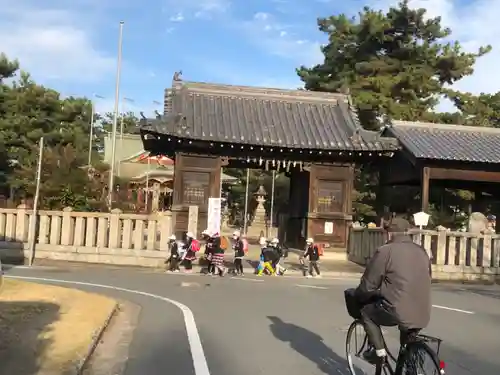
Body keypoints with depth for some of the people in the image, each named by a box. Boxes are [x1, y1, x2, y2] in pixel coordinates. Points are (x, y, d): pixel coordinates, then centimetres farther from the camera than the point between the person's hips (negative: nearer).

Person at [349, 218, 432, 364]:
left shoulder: (385, 251, -7)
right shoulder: (422, 251, 12)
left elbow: (368, 285, -5)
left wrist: (357, 297, 16)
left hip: (397, 312, -6)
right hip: (422, 315, 7)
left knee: (366, 311, 19)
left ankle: (378, 351, 14)